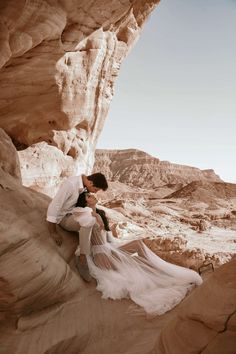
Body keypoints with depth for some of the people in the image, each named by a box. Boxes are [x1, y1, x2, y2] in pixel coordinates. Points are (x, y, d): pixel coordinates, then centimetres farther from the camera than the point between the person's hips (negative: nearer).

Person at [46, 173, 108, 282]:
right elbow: (54, 206, -29)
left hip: (73, 214, 9)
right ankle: (82, 261, -19)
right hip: (62, 217, -9)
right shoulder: (70, 184, -31)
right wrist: (53, 232, -24)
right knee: (87, 223, -32)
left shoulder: (83, 185, -6)